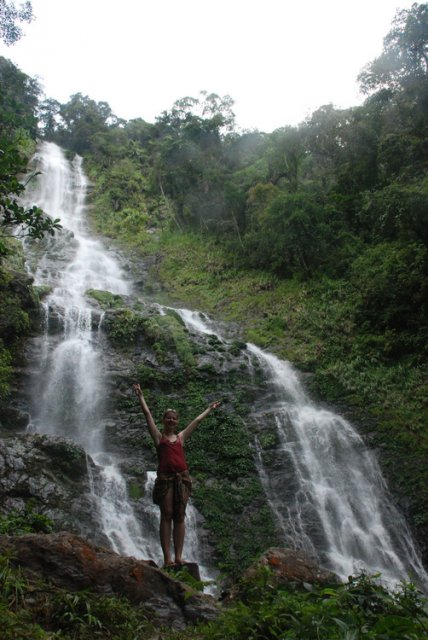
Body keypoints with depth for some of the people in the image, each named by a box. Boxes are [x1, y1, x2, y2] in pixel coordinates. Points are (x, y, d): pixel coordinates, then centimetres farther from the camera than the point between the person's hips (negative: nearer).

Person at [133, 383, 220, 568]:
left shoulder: (181, 437, 18)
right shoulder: (159, 436, 10)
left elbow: (197, 420, 27)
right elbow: (147, 414, 8)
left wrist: (209, 409, 36)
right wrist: (140, 396, 7)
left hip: (182, 478, 3)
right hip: (165, 478, -3)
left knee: (179, 517, 2)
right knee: (166, 516, -5)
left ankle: (178, 556, 3)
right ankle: (167, 557, -5)